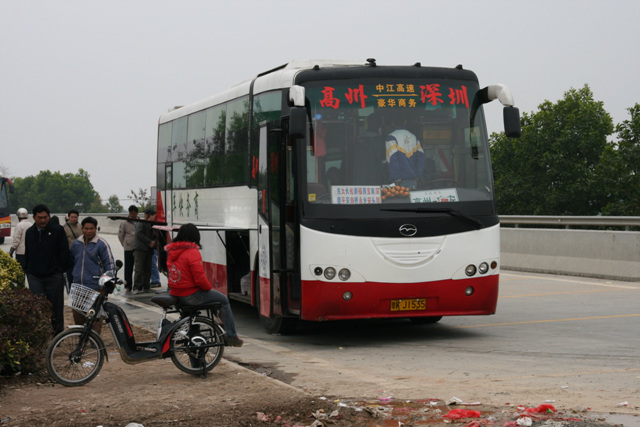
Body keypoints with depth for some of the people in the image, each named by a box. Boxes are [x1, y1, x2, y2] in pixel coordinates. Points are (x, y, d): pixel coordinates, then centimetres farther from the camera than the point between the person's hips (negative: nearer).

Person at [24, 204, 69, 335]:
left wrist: (61, 270, -7)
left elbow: (64, 253, -2)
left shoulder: (57, 231, -3)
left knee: (56, 307, 5)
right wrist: (28, 270, 10)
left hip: (54, 275, -3)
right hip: (34, 277, 3)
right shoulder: (29, 232, 11)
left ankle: (58, 333, 15)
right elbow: (27, 254, 19)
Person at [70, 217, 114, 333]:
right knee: (78, 317, 9)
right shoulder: (76, 243, 12)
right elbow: (71, 261, 26)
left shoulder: (101, 244, -4)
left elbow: (110, 264, -5)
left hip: (95, 287, -5)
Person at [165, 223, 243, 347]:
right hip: (192, 294, -9)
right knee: (223, 300, 8)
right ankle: (232, 337, 9)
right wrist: (209, 287, -1)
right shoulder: (192, 252, -19)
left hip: (176, 294, 9)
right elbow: (199, 279, -22)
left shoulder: (171, 252, 8)